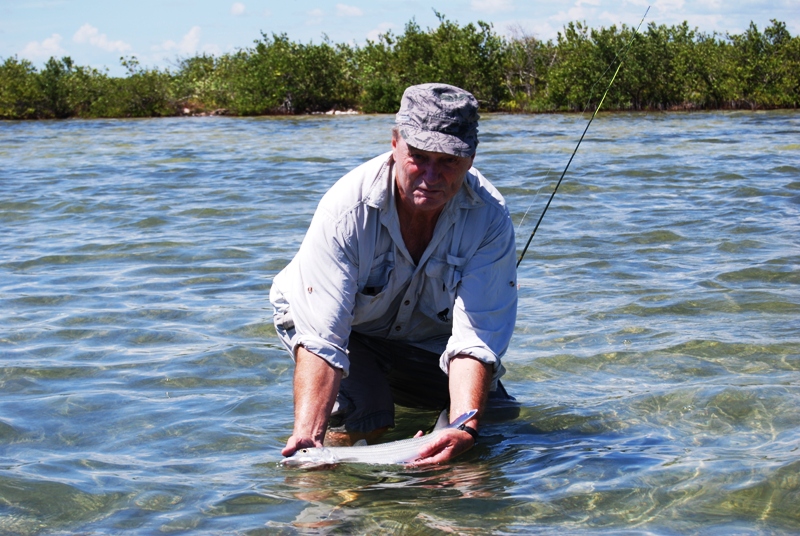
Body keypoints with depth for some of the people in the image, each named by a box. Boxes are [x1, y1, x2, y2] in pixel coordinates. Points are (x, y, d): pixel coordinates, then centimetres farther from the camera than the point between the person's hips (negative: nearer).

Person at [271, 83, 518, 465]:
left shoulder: (489, 217, -28)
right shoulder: (346, 209, -34)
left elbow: (475, 336, -34)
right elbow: (320, 337, -40)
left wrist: (466, 427, -51)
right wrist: (307, 433, -55)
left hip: (426, 337, 4)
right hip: (348, 326, -4)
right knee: (361, 423, -29)